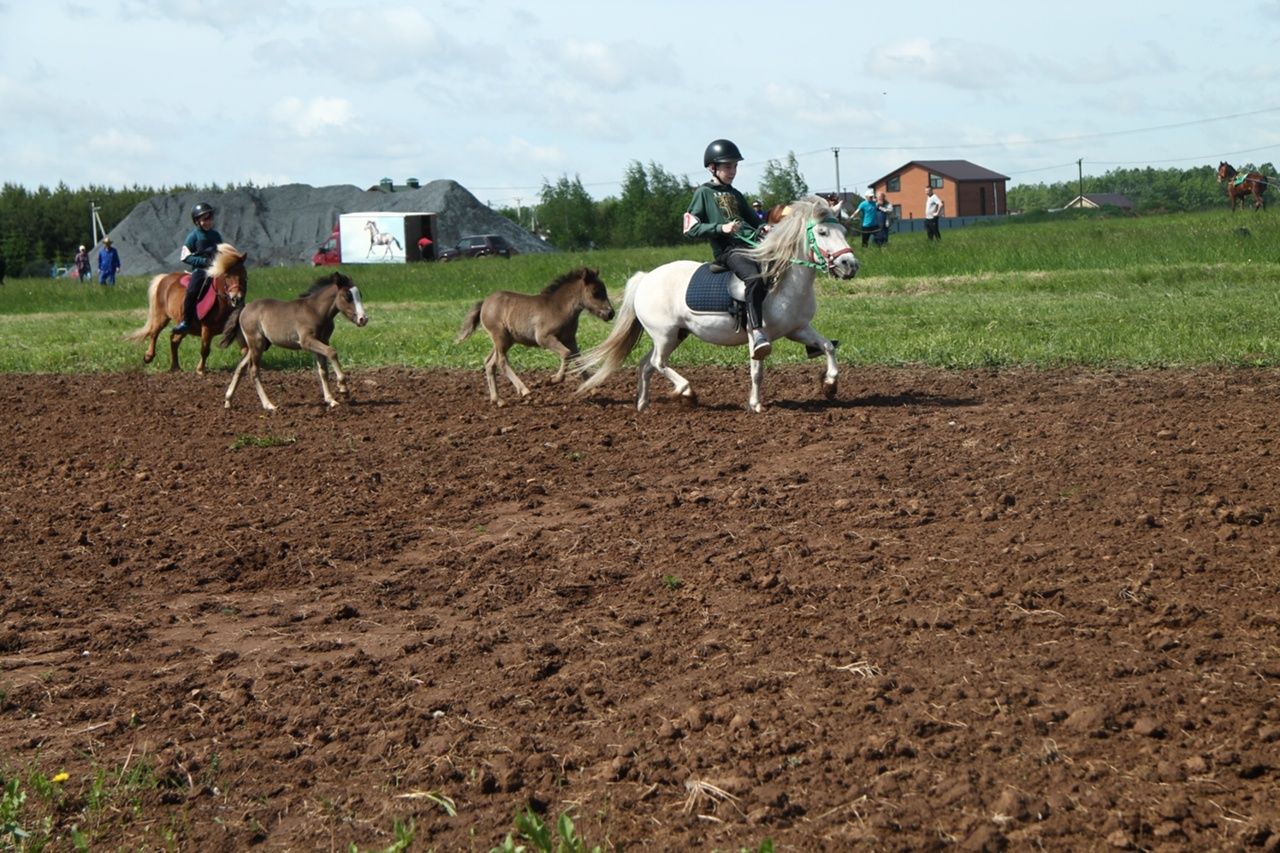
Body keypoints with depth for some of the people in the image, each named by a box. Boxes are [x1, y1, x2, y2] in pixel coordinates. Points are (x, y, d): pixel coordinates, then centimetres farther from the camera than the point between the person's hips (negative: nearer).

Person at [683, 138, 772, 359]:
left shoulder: (736, 195, 27)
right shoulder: (704, 193, 9)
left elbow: (753, 221, 33)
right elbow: (691, 229, 0)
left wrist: (763, 229, 9)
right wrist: (721, 228, -13)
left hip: (752, 244, 8)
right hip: (728, 250, -8)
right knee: (754, 278, -34)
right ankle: (756, 333, -43)